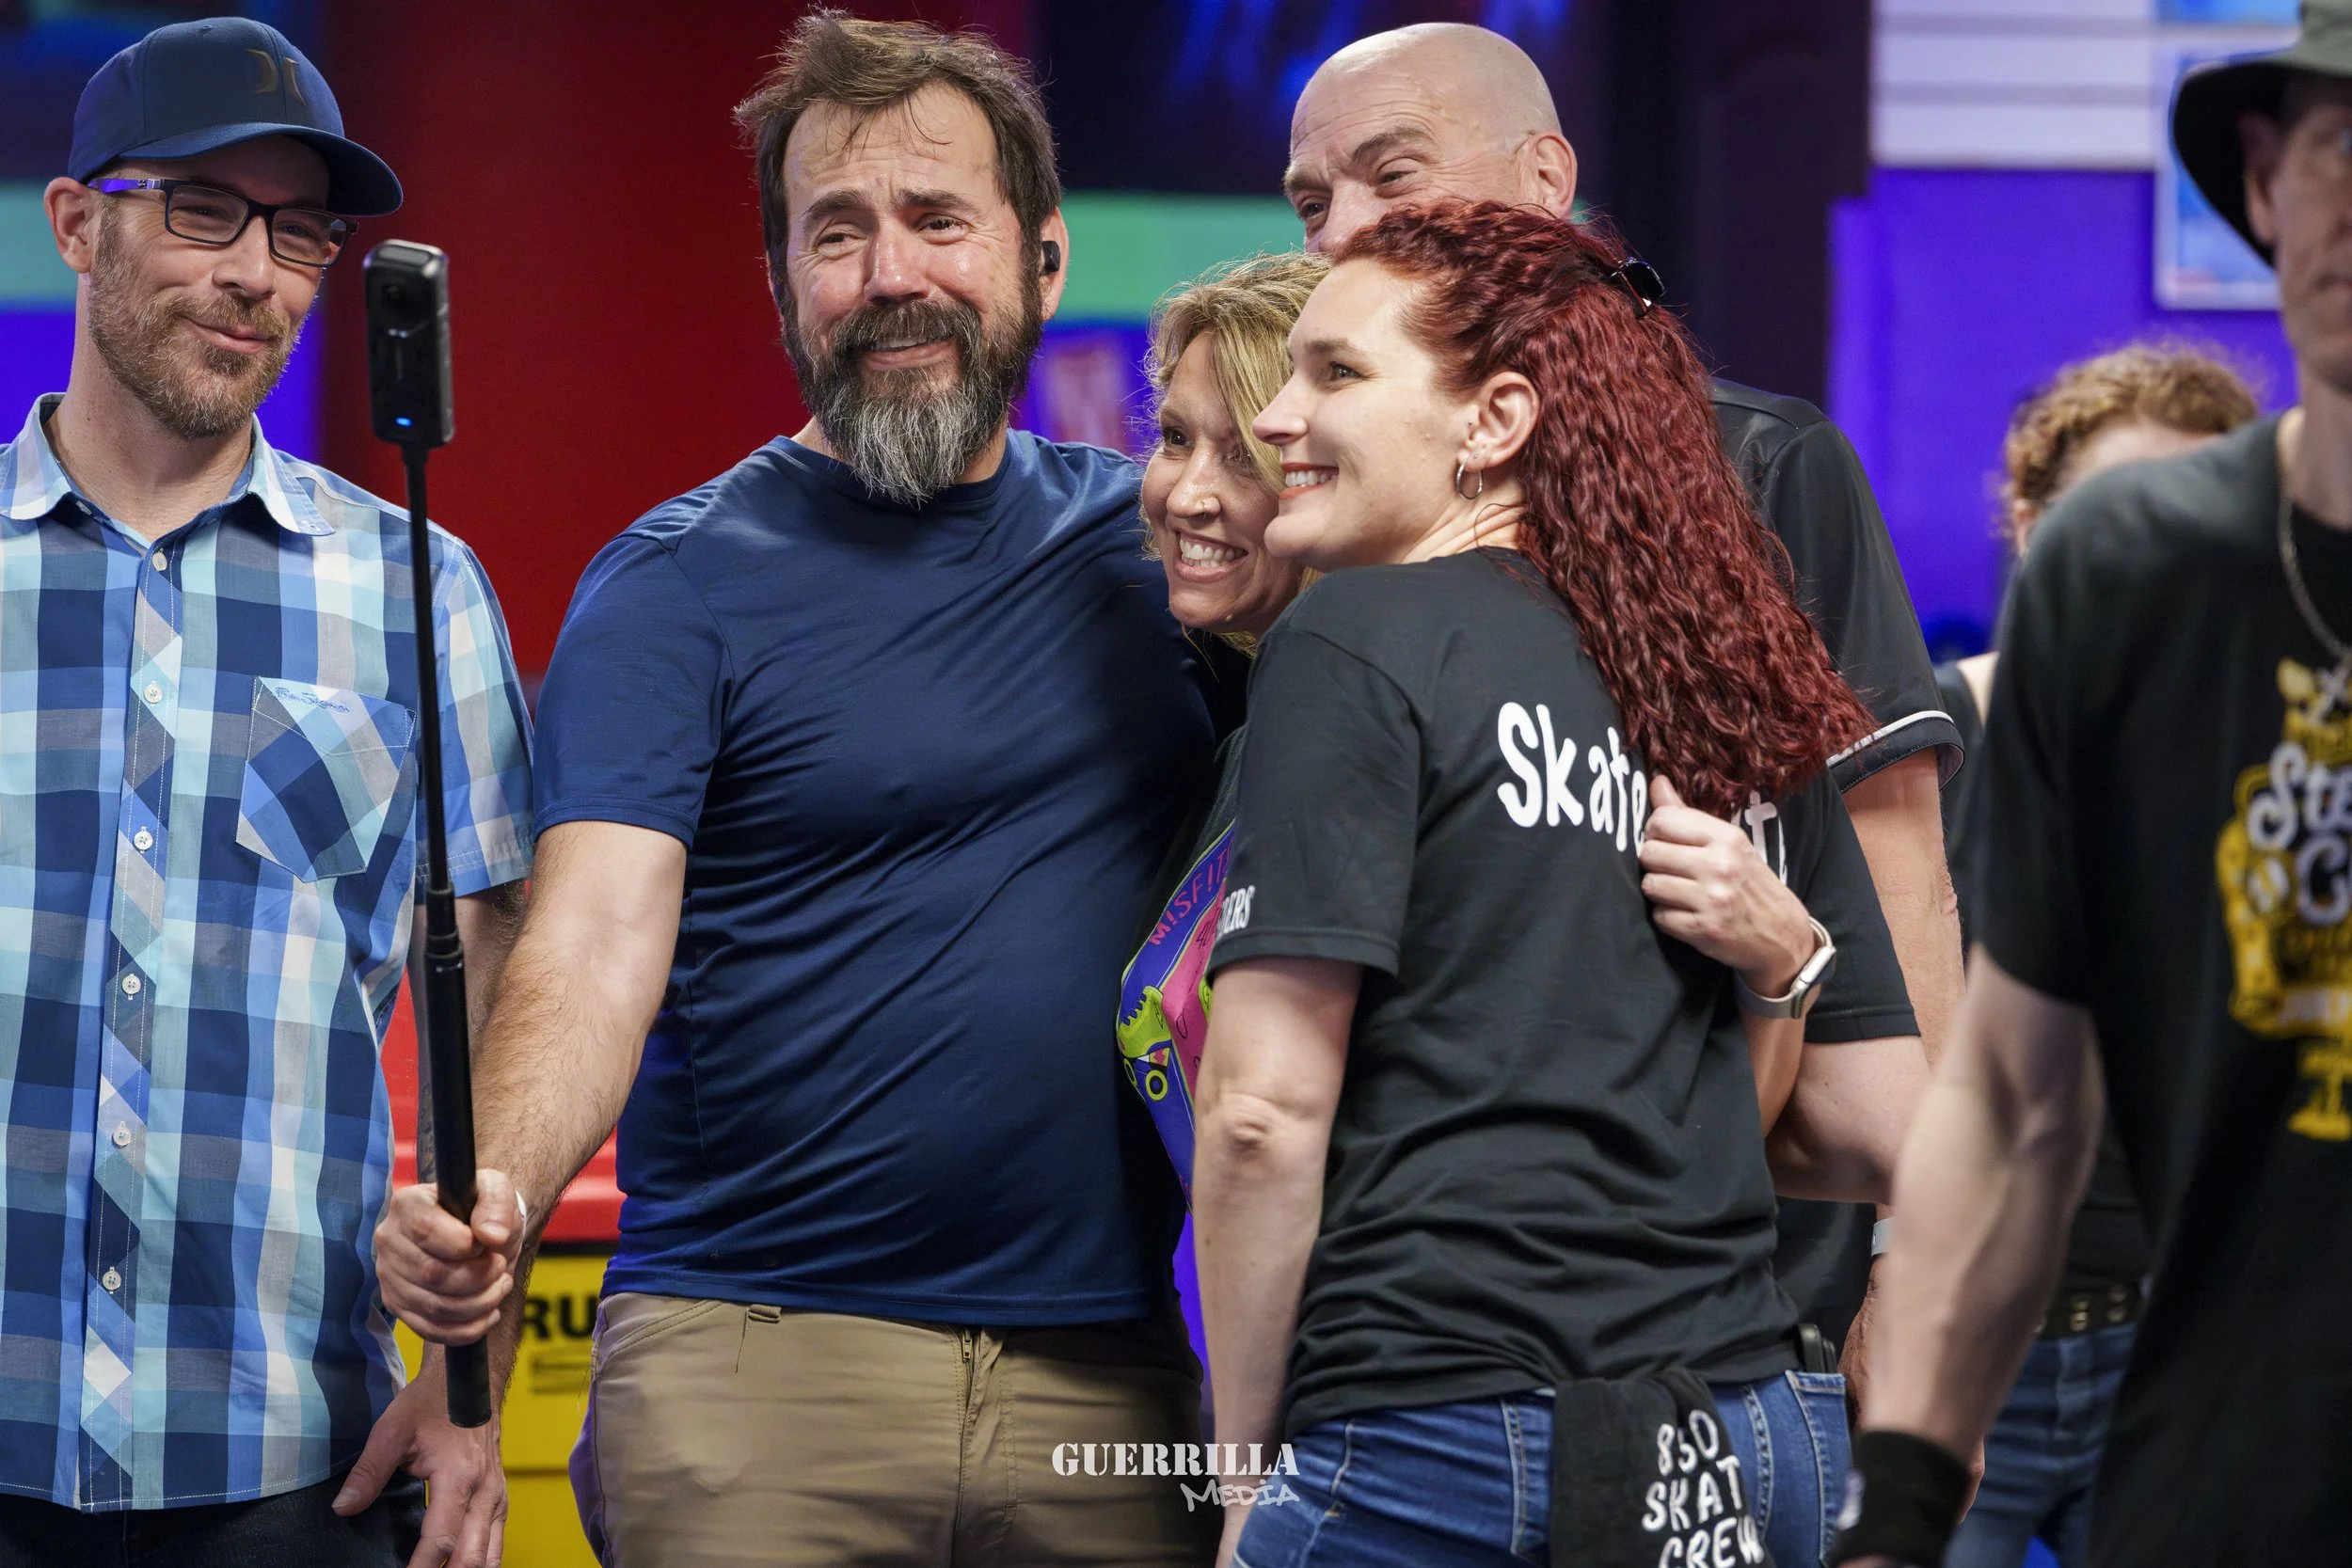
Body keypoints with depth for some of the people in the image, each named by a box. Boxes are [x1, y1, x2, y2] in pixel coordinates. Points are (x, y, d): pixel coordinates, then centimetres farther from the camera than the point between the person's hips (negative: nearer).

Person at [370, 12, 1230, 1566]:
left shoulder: (1151, 541, 12)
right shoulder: (677, 588, -2)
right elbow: (594, 941, -14)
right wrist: (497, 1196, -32)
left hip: (1108, 1379, 4)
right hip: (757, 1370, -4)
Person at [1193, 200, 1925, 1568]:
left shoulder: (1362, 644, -4)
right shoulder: (1748, 693, 15)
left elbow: (1263, 1111, -10)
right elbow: (1897, 1145, 17)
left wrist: (1245, 1458, -2)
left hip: (1443, 1441, -7)